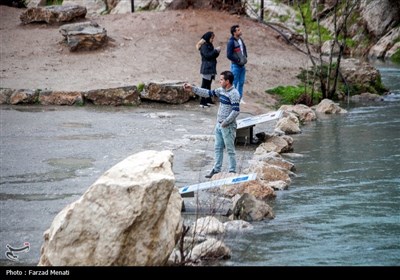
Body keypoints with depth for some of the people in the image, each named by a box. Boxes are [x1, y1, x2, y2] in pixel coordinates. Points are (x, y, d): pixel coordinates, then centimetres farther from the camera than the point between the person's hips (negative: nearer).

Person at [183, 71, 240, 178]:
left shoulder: (234, 94, -19)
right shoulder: (221, 90, 7)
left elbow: (236, 111, -23)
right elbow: (208, 93, 15)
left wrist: (225, 122, -19)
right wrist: (192, 88, 10)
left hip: (228, 126, -9)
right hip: (219, 124, 9)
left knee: (230, 150, 1)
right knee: (218, 148, 15)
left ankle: (232, 172, 10)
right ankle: (216, 169, 24)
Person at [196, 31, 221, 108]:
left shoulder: (210, 45, 19)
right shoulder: (204, 46, -9)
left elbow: (213, 56, 19)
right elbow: (207, 55, -19)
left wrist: (217, 51, 0)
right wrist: (216, 51, -16)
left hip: (211, 68, 9)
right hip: (207, 69, -9)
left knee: (208, 84, 14)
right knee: (205, 85, -10)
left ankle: (208, 100, 20)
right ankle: (202, 102, -11)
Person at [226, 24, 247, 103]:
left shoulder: (240, 40, 7)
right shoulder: (231, 42, -16)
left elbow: (244, 49, 23)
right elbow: (229, 55, -18)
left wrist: (245, 58, 9)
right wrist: (238, 60, -15)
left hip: (242, 65, 8)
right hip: (235, 66, -8)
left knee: (241, 82, 12)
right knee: (234, 83, -2)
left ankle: (240, 98, 21)